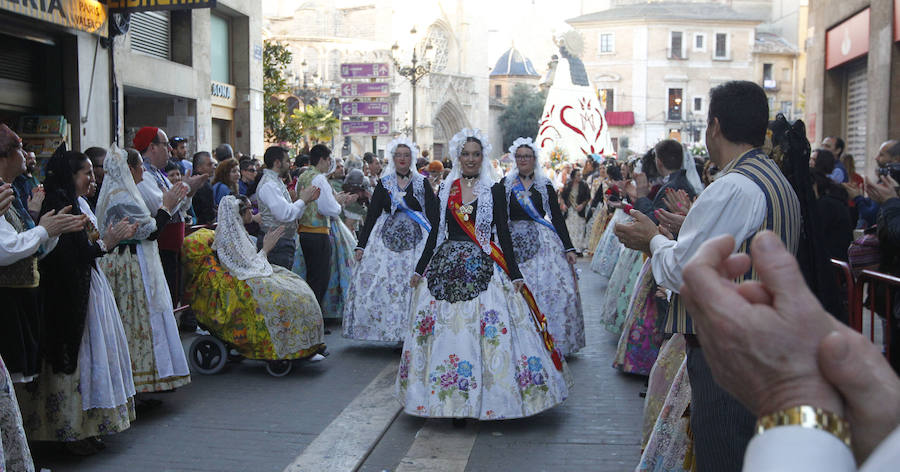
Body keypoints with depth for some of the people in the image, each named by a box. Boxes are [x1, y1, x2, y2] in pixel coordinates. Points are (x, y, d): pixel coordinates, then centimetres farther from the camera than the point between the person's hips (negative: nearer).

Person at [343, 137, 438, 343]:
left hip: (415, 240, -2)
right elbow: (371, 215, 8)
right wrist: (361, 245, 2)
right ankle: (391, 332, 2)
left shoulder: (422, 183, 6)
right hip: (387, 239, 2)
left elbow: (433, 217, 3)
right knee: (381, 284, -7)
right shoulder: (384, 183, 10)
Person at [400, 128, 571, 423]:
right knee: (446, 331, 1)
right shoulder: (446, 190, 10)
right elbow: (436, 232, 13)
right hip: (446, 266, 3)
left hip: (483, 270, -2)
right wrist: (420, 269, 11)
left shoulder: (493, 191, 2)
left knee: (487, 330, -7)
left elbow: (503, 234, 0)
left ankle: (487, 398, 6)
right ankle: (453, 402, 11)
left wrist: (514, 274, -4)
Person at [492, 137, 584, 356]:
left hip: (545, 242, 1)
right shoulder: (505, 185, 5)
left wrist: (568, 248, 1)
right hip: (517, 243, -1)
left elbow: (557, 217, 7)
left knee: (555, 288, -6)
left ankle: (554, 341, 7)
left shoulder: (545, 185, 8)